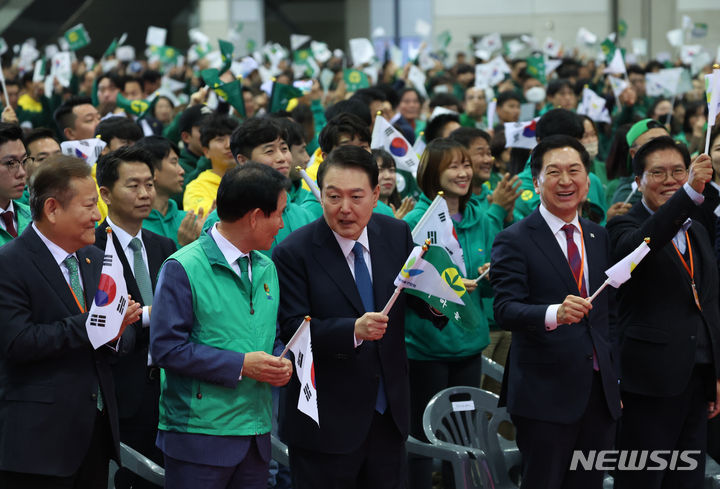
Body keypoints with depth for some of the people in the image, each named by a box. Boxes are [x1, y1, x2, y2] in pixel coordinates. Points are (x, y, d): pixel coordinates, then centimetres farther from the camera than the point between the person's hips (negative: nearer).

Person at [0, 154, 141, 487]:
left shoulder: (94, 258, 14)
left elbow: (127, 339, 14)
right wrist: (90, 323, -22)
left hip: (97, 430, 7)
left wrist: (115, 333, -10)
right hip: (40, 435, -7)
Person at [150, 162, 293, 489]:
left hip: (256, 435, 7)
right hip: (199, 436, -7)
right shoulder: (183, 269, -10)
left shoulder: (266, 269, 14)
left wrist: (281, 364, -1)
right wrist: (239, 365, -16)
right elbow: (166, 348, -15)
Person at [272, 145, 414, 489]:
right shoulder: (293, 253, -13)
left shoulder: (396, 234, 2)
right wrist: (354, 330, -35)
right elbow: (292, 329, -19)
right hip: (325, 421, -5)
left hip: (389, 413, 5)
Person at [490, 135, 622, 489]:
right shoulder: (515, 241, -6)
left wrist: (614, 380, 16)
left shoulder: (599, 237, 14)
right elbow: (505, 310, -18)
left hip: (600, 394, 6)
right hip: (545, 395, -6)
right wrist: (554, 313, -36)